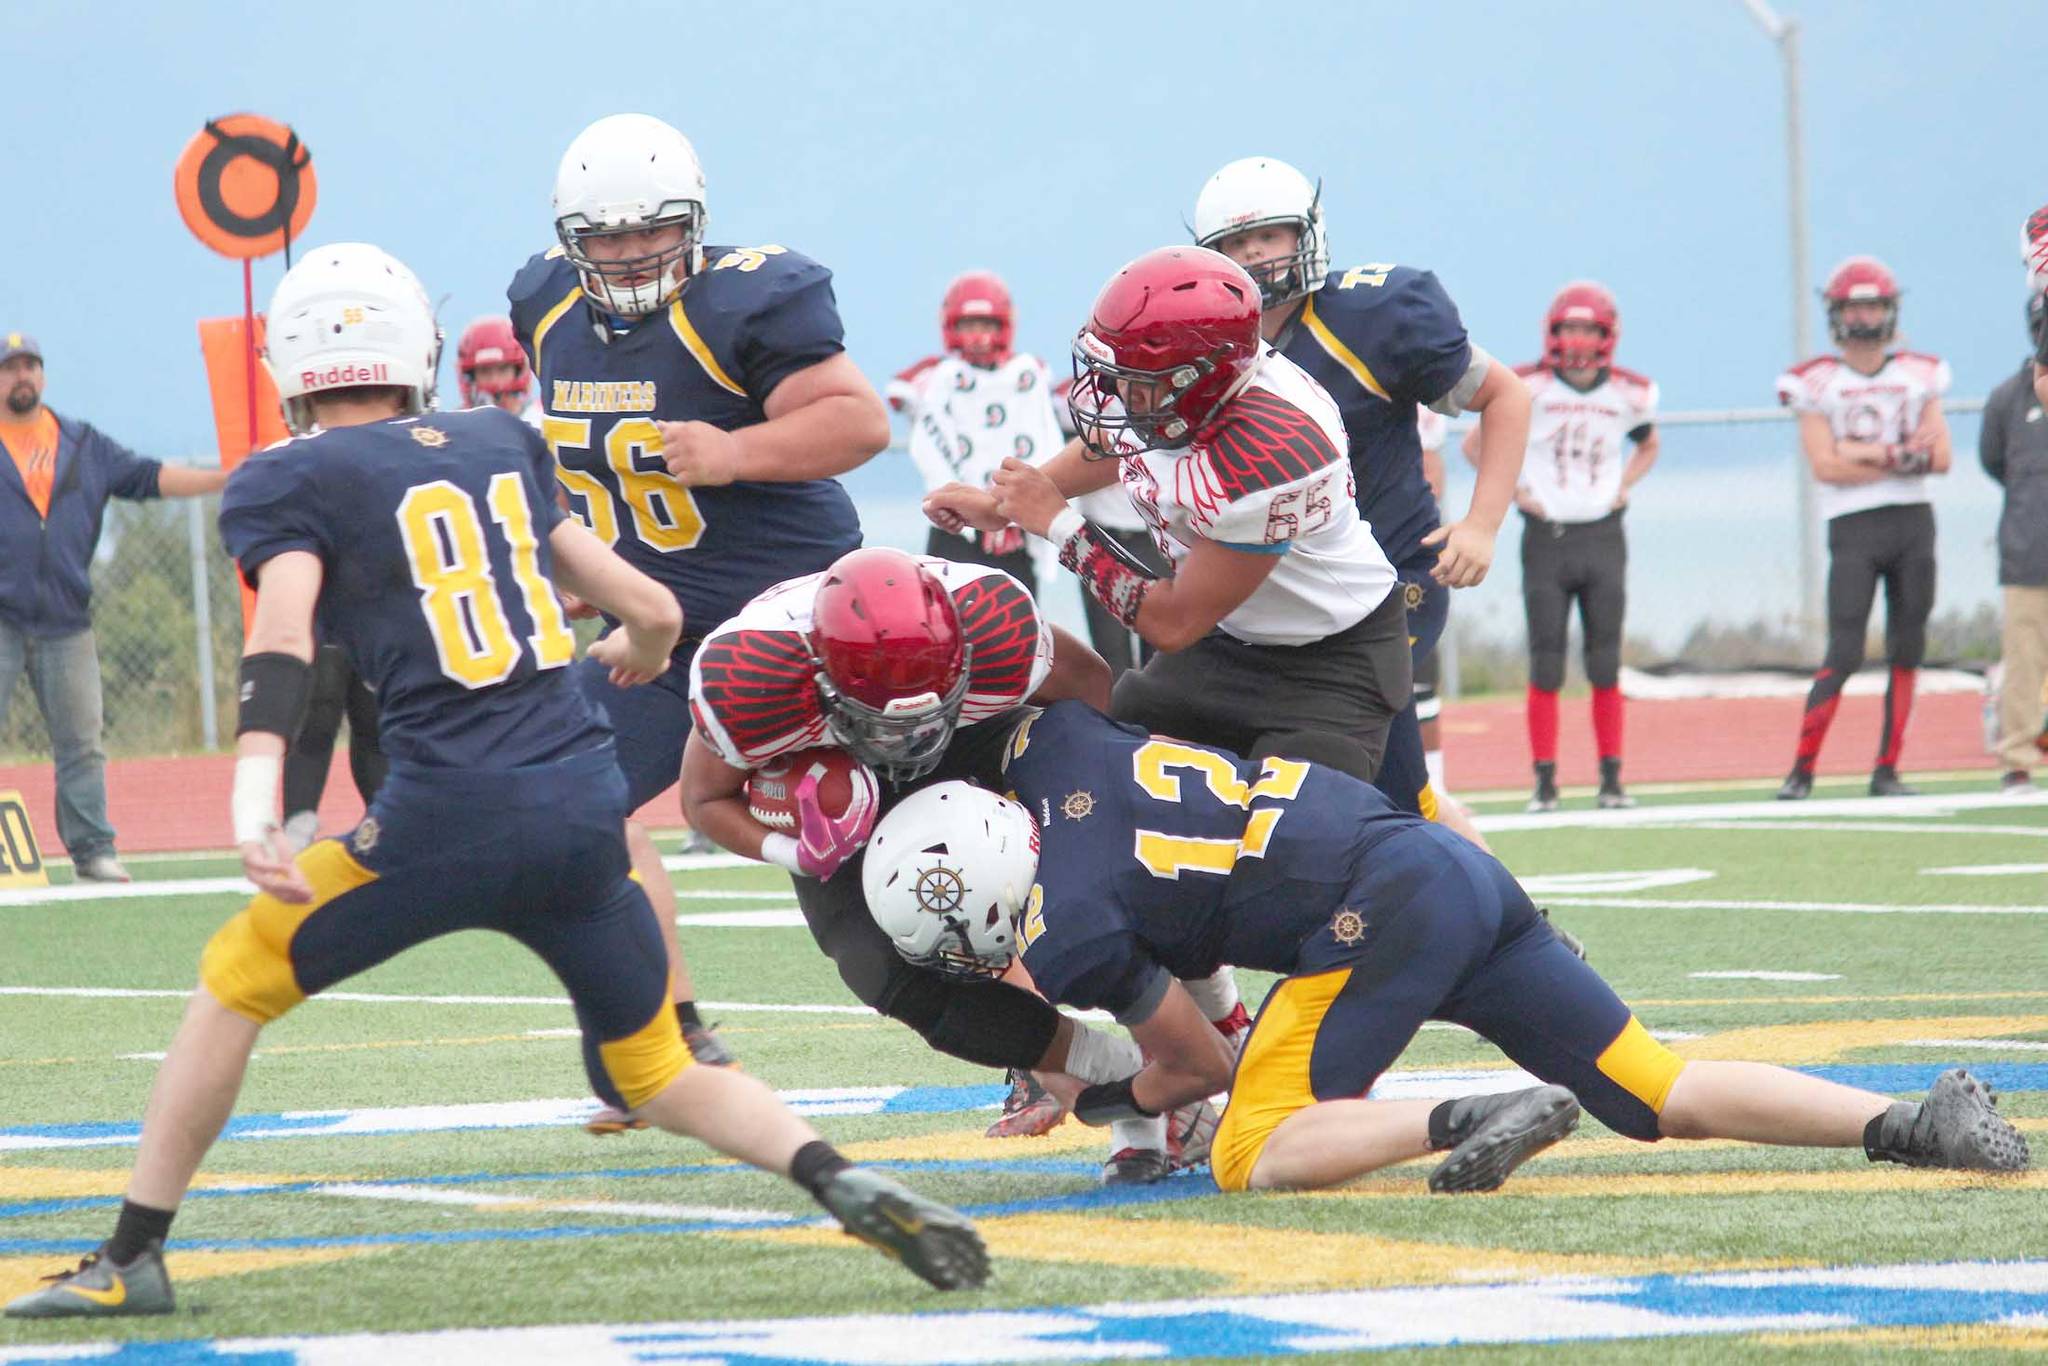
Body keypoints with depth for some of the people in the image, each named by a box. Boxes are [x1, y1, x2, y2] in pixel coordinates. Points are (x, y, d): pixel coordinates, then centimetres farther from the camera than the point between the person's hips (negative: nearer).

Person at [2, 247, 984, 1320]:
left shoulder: (289, 482, 4)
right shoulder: (501, 444, 18)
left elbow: (282, 636, -15)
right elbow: (652, 610, 23)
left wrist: (252, 804, -28)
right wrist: (639, 649, 47)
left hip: (453, 815, -4)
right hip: (588, 806, 4)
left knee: (236, 981, 14)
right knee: (654, 1076, 17)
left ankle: (132, 1258, 13)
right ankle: (842, 1183, -8)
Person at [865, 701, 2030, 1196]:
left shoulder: (1066, 935, -7)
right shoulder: (1051, 750, 11)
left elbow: (1198, 1063, 6)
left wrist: (1089, 1101, 24)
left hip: (1381, 913, -8)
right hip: (1459, 870, 8)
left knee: (1254, 1157, -5)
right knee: (1665, 1096, 6)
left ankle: (1470, 1125, -21)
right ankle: (1913, 1124, -9)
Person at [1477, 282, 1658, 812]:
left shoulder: (1629, 393, 4)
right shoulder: (1528, 387, -6)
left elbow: (1647, 444, 25)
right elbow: (1477, 443, 6)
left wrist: (1624, 486, 9)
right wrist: (1513, 490, -3)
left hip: (1603, 536, 2)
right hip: (1546, 537, -2)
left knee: (1606, 665, 3)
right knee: (1546, 666, -2)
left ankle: (1611, 778, 8)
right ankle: (1544, 781, 2)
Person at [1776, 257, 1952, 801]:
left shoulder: (1919, 377, 10)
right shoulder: (1818, 384, 1)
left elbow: (1940, 457, 1)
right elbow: (1825, 466, -9)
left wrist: (1867, 454, -10)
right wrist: (1900, 456, -11)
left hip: (1913, 523, 4)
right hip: (1853, 528, -4)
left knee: (1906, 653, 3)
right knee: (1843, 654, -11)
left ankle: (1887, 771, 10)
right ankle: (1801, 771, -5)